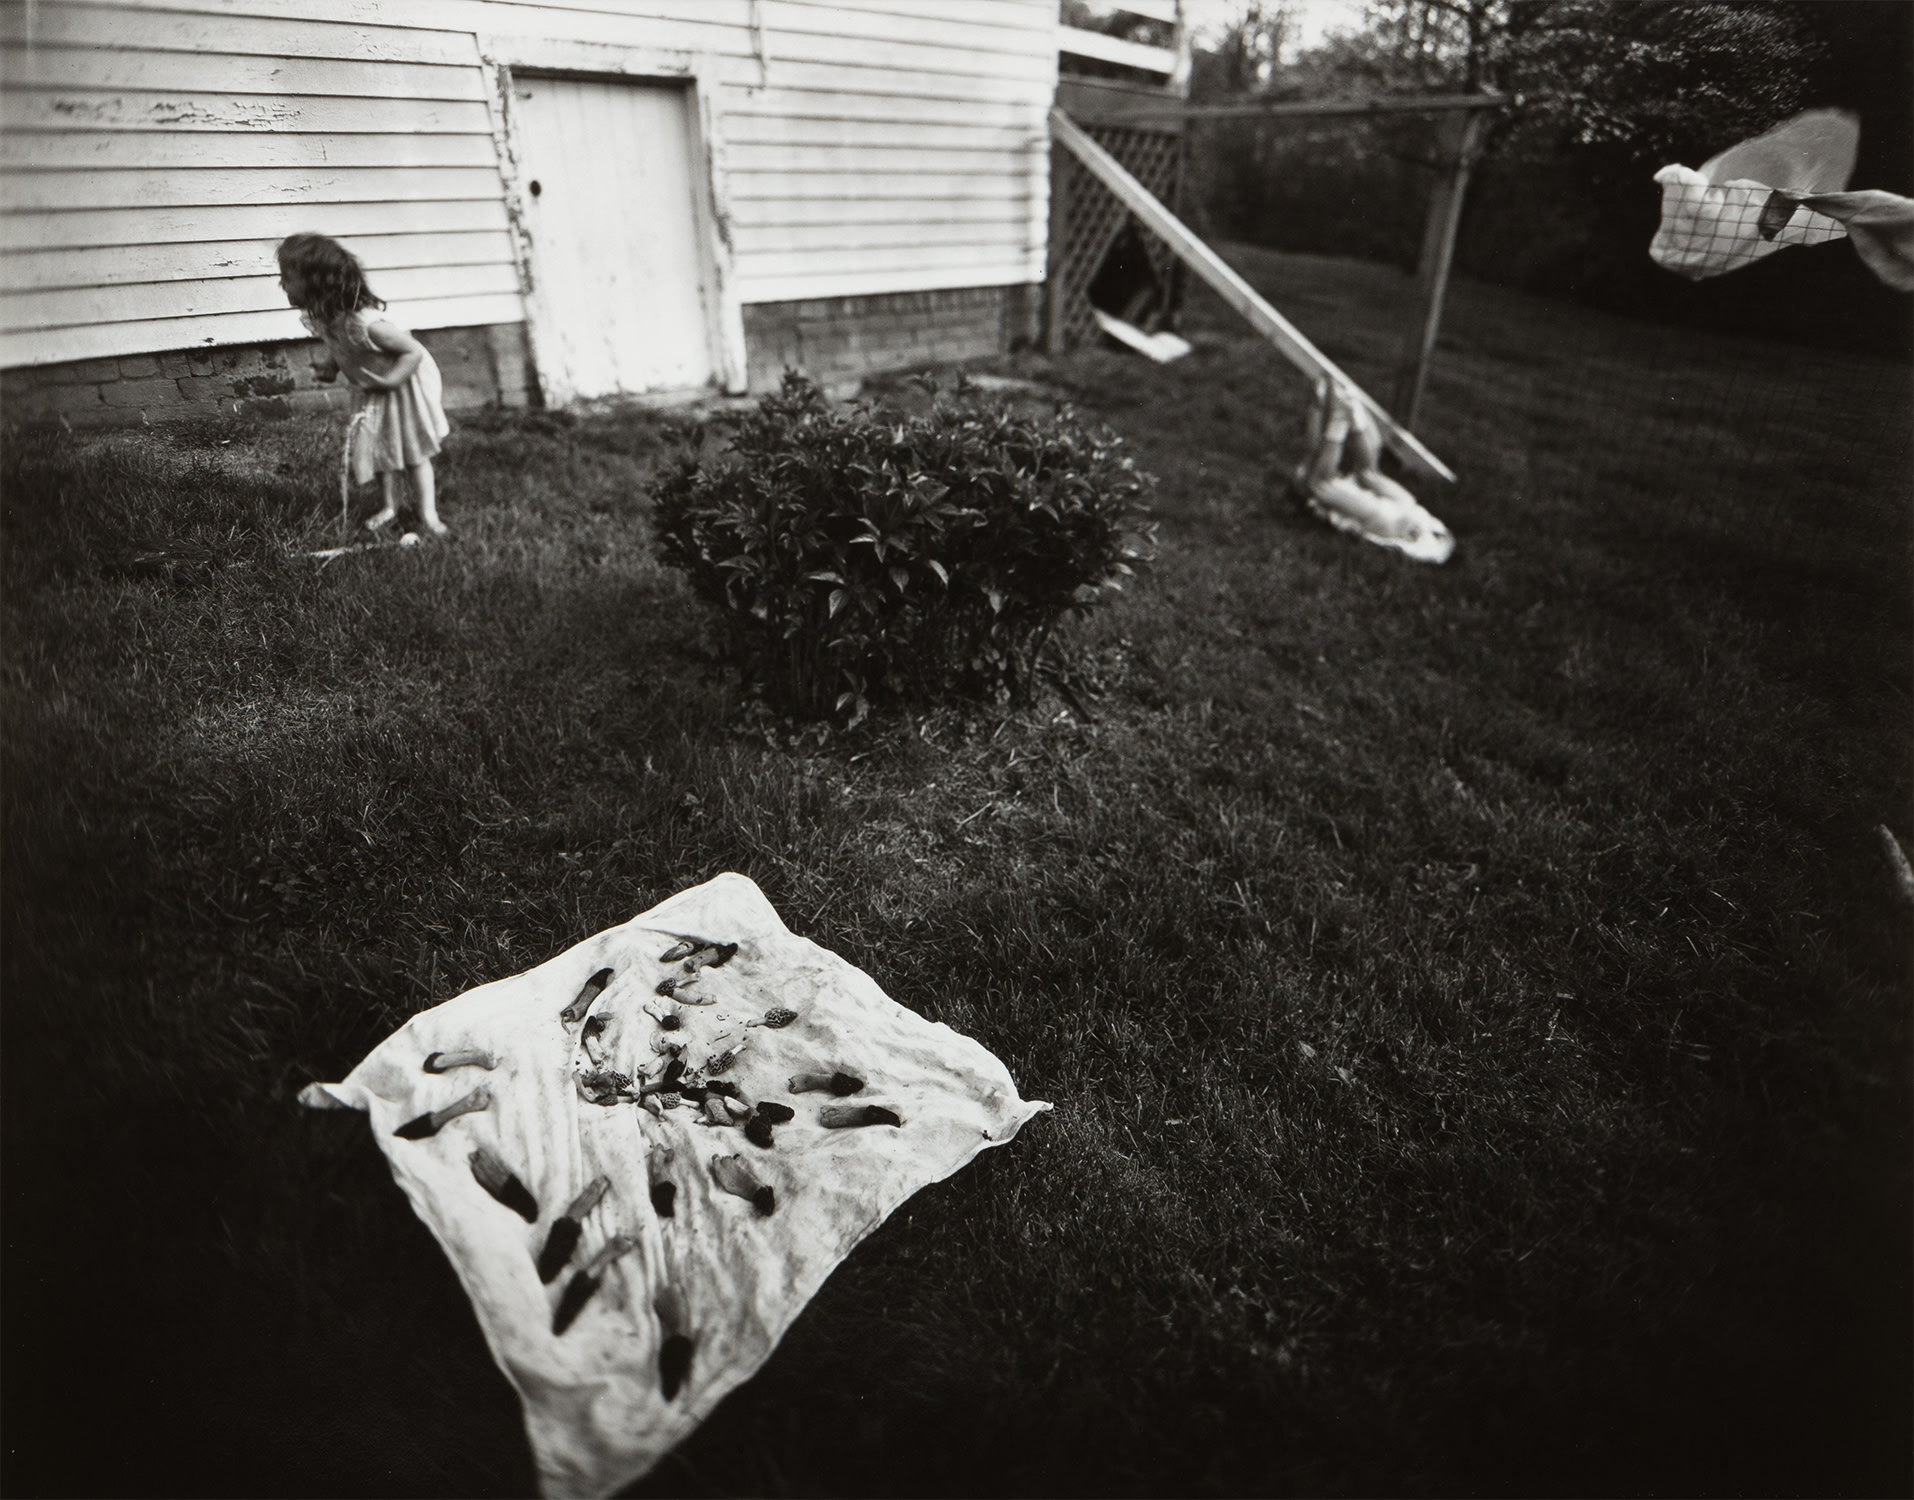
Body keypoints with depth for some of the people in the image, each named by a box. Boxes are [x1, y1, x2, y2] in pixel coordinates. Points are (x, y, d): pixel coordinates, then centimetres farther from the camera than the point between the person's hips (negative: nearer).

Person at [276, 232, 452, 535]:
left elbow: (414, 351, -30)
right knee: (380, 447, 14)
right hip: (370, 391, 7)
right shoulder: (321, 318, -14)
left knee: (413, 448, 3)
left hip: (403, 385, -7)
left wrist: (388, 381, -30)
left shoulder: (365, 324, -38)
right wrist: (329, 364, -9)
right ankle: (389, 505, 27)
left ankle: (428, 513, 12)